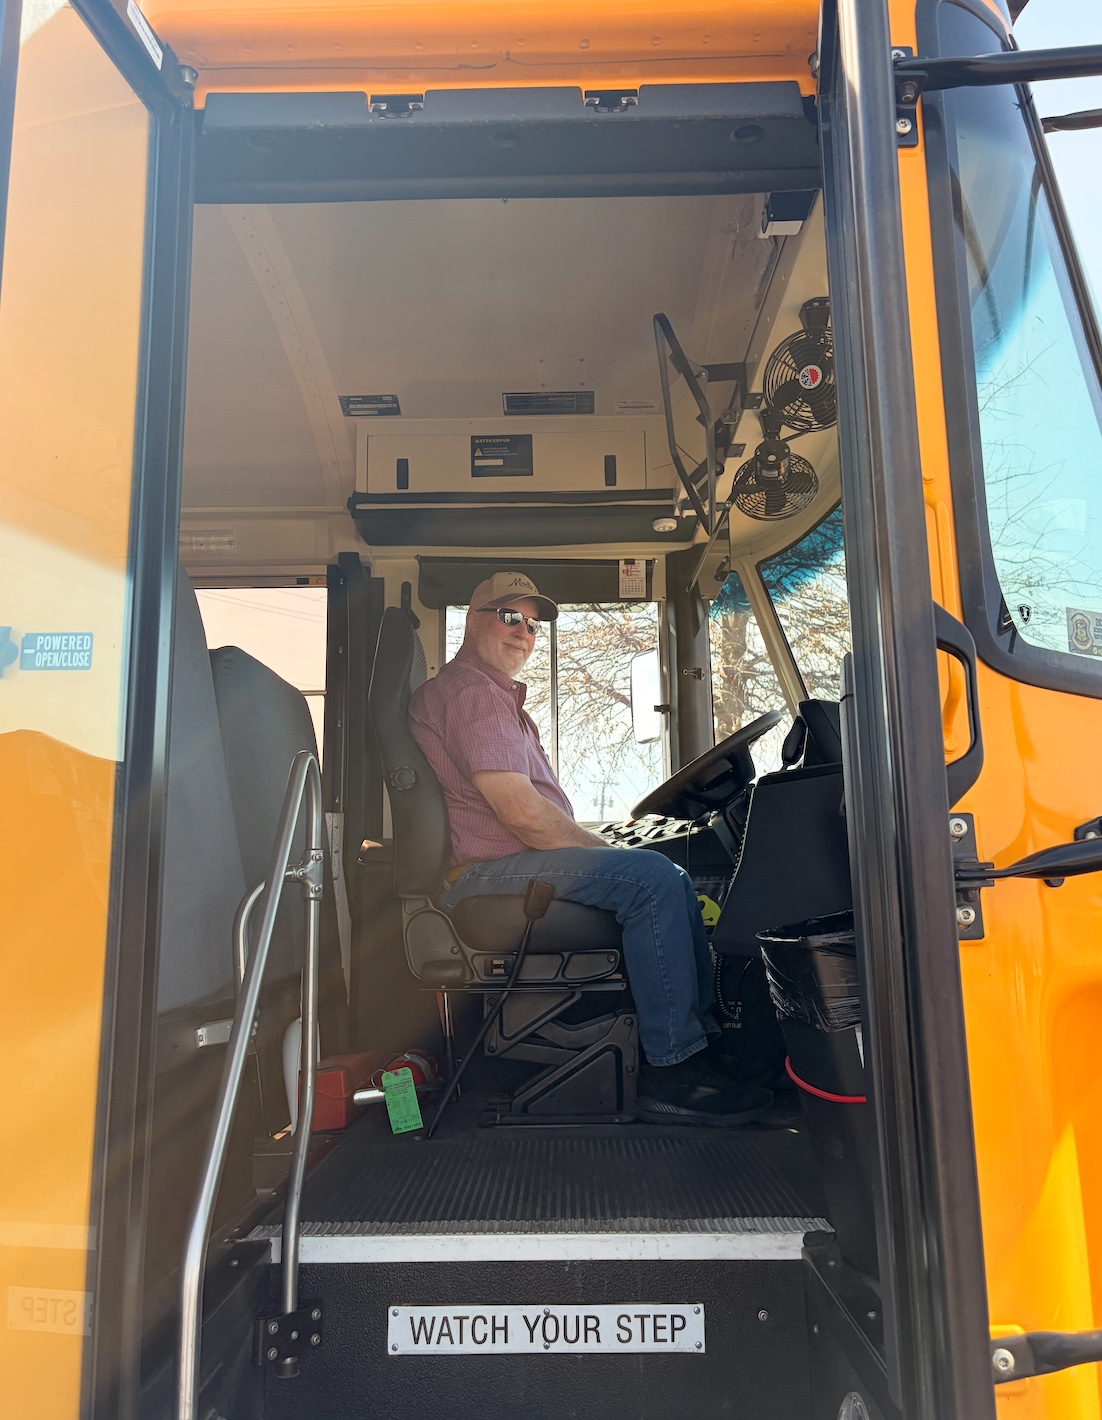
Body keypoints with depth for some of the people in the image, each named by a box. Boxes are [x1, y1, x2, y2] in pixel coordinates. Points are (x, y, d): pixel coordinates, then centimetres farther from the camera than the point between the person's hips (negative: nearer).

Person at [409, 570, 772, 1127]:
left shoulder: (493, 693, 26)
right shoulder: (473, 691, -11)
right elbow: (523, 813, -21)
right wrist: (602, 850, -10)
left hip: (500, 862, 11)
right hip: (484, 873, -11)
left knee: (673, 877, 10)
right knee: (650, 878, -26)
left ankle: (702, 1030, 14)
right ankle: (671, 1072, -20)